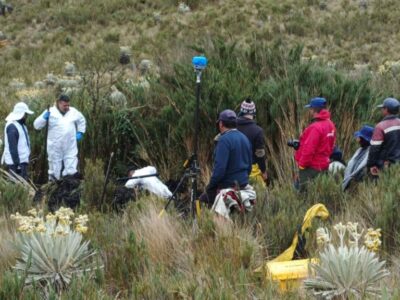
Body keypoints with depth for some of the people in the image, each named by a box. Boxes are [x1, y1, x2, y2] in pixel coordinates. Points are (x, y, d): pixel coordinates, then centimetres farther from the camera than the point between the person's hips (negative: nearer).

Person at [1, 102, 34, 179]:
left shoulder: (20, 125, 15)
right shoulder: (12, 127, -17)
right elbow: (12, 147, -21)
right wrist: (17, 163, -22)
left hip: (22, 160, 10)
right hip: (16, 162, -10)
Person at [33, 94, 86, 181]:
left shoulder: (74, 112, 6)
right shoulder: (50, 112, -5)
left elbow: (81, 121, 27)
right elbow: (37, 125, -6)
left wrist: (80, 132, 15)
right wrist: (44, 117, -24)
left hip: (70, 147, 2)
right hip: (55, 147, -2)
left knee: (71, 169, -2)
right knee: (55, 167, 6)